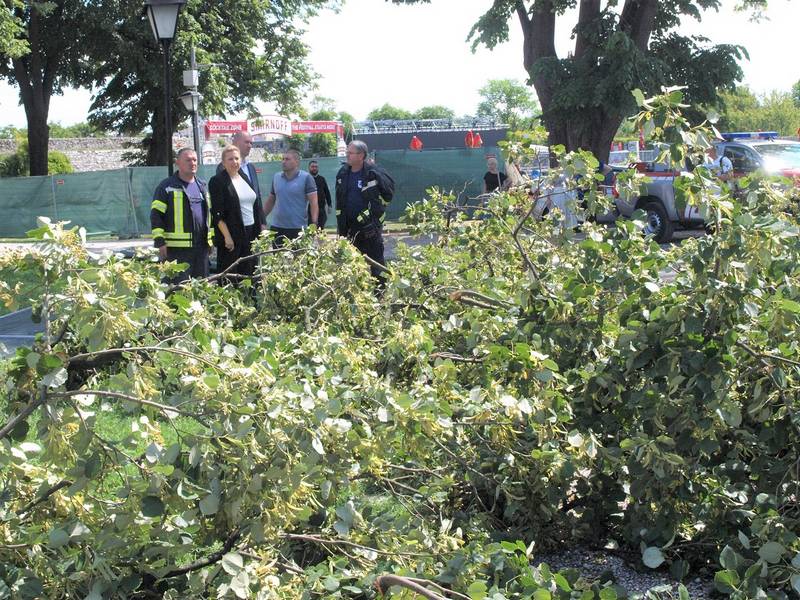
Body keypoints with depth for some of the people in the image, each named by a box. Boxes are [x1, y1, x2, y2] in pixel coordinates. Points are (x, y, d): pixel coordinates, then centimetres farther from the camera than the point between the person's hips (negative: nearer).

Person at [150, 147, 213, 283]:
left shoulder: (201, 185, 17)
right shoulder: (167, 186, -3)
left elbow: (209, 212, 25)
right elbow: (156, 215, -6)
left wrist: (211, 237, 19)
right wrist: (160, 242, -12)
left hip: (201, 246, 6)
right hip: (177, 248, -6)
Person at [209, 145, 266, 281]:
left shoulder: (244, 178, 15)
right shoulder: (217, 181, -6)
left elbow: (256, 205, 19)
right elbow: (217, 213, -12)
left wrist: (262, 227, 11)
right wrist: (227, 236, -17)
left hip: (250, 233, 6)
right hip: (231, 235, -6)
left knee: (248, 273, 7)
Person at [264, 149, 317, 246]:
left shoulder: (306, 177, -3)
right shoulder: (276, 177, 11)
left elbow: (313, 202, -7)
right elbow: (270, 201, 19)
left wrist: (314, 224, -16)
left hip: (298, 229, -4)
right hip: (276, 227, 4)